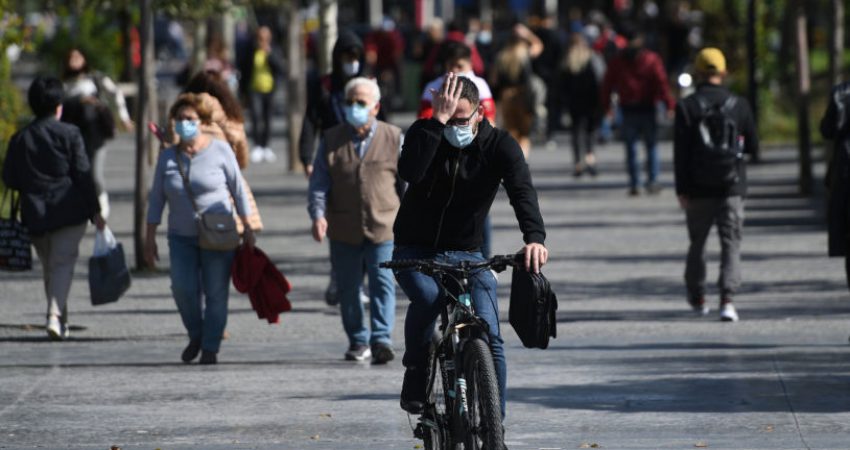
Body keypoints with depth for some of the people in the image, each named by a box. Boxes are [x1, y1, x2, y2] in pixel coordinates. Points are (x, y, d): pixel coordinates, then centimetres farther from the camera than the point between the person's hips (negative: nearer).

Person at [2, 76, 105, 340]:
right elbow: (83, 175, -6)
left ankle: (59, 320, 19)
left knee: (49, 267, 16)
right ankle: (55, 315, -20)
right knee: (63, 262, -2)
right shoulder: (69, 134, -6)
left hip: (35, 215, 3)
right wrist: (95, 212, -1)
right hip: (69, 211, -3)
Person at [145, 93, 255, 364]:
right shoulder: (168, 157, 5)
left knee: (216, 293, -4)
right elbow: (156, 199, 9)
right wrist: (150, 238, 5)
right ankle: (196, 335, 9)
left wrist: (247, 230, 1)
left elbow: (238, 190, 3)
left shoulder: (219, 150, -2)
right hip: (181, 237, 2)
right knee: (183, 288, -15)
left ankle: (211, 348, 8)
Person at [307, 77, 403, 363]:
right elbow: (319, 183, 4)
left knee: (382, 284, -12)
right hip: (343, 231, 2)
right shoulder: (332, 141, 7)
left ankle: (381, 340, -15)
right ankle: (358, 342, 21)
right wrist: (318, 215, -13)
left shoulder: (393, 138, 4)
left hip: (383, 228, -2)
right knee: (348, 288, 8)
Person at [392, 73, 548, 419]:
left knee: (489, 337, -13)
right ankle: (415, 379, -10)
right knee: (427, 298, -33)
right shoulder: (424, 133, -8)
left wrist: (534, 237, -43)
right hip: (415, 251, -1)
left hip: (466, 255, 1)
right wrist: (438, 120, -33)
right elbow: (410, 172, -29)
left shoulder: (499, 145, -7)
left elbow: (522, 190, -24)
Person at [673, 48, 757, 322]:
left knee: (697, 242, 17)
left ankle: (697, 297, 32)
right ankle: (727, 299, -18)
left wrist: (682, 190, -6)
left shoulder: (687, 107, -5)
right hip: (732, 187, 0)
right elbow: (752, 145, 7)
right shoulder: (739, 105, -1)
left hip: (699, 188, 0)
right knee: (731, 243, -1)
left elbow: (680, 152, -8)